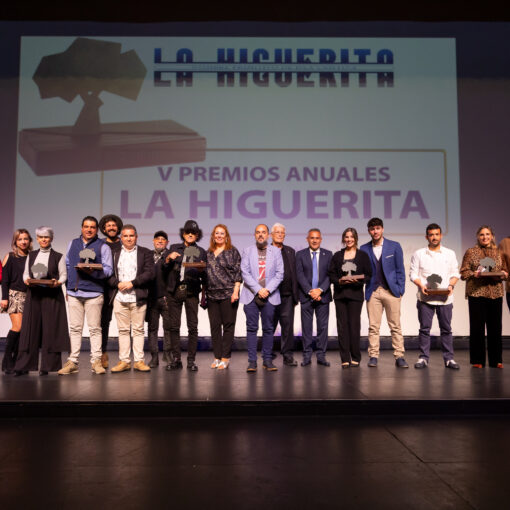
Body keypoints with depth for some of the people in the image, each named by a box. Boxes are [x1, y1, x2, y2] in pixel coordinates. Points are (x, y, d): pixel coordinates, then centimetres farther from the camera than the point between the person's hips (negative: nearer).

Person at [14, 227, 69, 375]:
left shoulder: (58, 257, 5)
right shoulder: (31, 255, 15)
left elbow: (64, 275, 2)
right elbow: (25, 273, 14)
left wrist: (57, 282, -17)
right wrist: (27, 280, -6)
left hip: (52, 296, -3)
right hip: (34, 295, 3)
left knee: (50, 329, -2)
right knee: (30, 328, 1)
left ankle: (48, 366, 5)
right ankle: (23, 365, 6)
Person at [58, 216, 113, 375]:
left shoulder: (103, 246, 4)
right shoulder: (73, 244, 18)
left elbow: (108, 269, -2)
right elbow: (67, 265, 21)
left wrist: (93, 272, -20)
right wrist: (68, 286, 13)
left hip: (94, 292, -3)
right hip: (74, 292, 4)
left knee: (94, 328, -1)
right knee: (75, 328, 5)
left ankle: (96, 361, 5)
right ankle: (73, 361, 10)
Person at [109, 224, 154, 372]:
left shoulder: (145, 253, 7)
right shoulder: (114, 253, 13)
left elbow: (149, 273, -3)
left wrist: (132, 283, -11)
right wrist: (117, 284, -10)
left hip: (138, 298, -1)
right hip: (120, 298, 2)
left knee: (138, 330, 2)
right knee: (123, 330, 5)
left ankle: (139, 361, 8)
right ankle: (124, 361, 12)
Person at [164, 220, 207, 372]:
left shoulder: (201, 252, 13)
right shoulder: (174, 248, 16)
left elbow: (204, 276, 9)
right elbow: (164, 269, 12)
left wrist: (202, 270, -13)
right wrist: (168, 259, -6)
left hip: (191, 292, -1)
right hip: (174, 291, 1)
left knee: (193, 327, -3)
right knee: (174, 326, 2)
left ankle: (191, 360, 5)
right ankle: (176, 359, 11)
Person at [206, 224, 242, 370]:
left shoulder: (233, 251, 2)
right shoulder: (208, 253, 15)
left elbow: (238, 272, -3)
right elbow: (204, 273, 16)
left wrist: (235, 291, -12)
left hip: (228, 294, -4)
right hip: (212, 295, 5)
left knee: (228, 326, -1)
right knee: (214, 326, 7)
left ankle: (225, 358, 6)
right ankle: (217, 357, 16)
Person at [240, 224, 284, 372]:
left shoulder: (276, 251, 10)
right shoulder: (247, 251, 8)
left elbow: (280, 273, 3)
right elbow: (244, 272, -2)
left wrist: (267, 289, -10)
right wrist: (258, 289, -11)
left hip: (269, 296, 1)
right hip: (251, 295, -1)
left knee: (268, 329, 4)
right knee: (251, 328, -1)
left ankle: (267, 360, 13)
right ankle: (252, 361, 4)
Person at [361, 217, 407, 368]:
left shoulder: (394, 246, 5)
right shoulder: (364, 249, 8)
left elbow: (400, 270, 6)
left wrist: (400, 290, -1)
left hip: (391, 291, -1)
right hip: (372, 292, 1)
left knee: (395, 326, 0)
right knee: (373, 327, 1)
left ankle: (399, 357, 6)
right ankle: (373, 356, 8)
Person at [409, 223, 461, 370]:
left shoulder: (450, 254, 11)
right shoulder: (418, 254, 7)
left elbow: (455, 273, 11)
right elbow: (413, 273, 4)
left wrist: (451, 285, -8)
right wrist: (421, 285, -13)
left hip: (445, 297, 1)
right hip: (425, 297, -1)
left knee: (446, 329, 4)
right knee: (424, 328, 1)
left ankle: (449, 358, 11)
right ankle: (423, 358, 7)